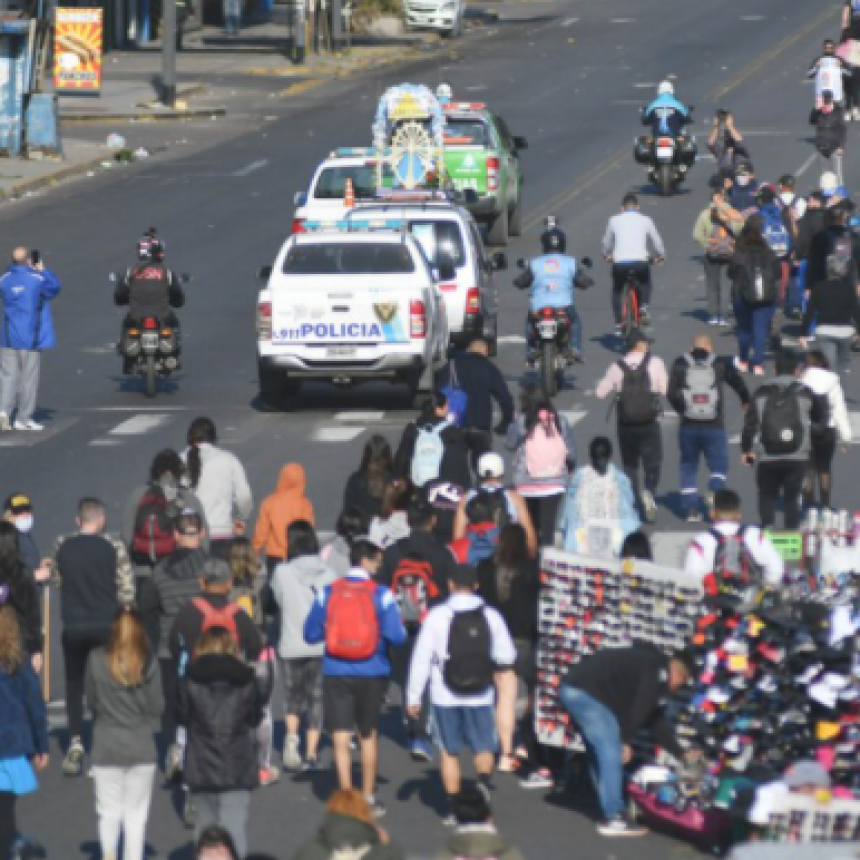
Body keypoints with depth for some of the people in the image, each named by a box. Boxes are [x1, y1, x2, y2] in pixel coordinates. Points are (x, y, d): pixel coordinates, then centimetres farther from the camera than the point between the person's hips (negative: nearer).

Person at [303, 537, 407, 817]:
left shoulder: (327, 592, -3)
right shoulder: (381, 594, -8)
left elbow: (310, 634, 1)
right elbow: (396, 636, -12)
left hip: (336, 675, 0)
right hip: (372, 675, 0)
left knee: (341, 738, 0)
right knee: (368, 735, 18)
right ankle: (368, 797, 26)